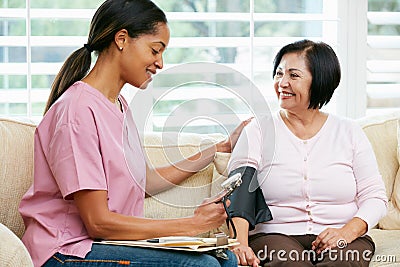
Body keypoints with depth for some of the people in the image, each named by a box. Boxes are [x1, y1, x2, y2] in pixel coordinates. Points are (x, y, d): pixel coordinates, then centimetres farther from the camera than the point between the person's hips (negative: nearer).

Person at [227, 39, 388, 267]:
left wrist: (347, 232, -13)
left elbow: (375, 197, 7)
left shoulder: (349, 132, 11)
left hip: (342, 240, 1)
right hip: (274, 236, -1)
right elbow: (238, 194, -6)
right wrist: (240, 244, -24)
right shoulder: (258, 131, 8)